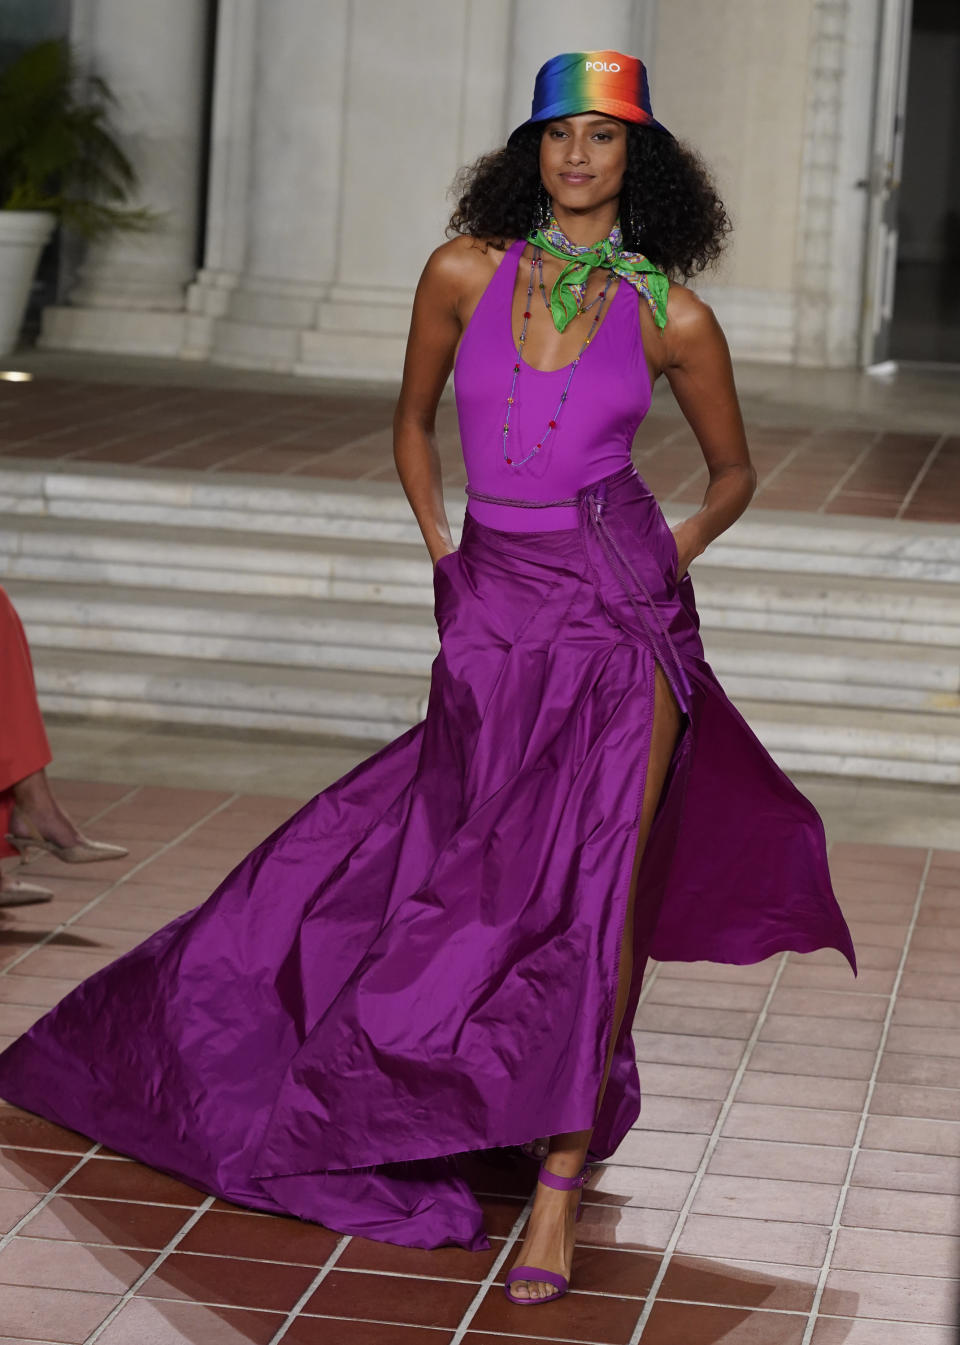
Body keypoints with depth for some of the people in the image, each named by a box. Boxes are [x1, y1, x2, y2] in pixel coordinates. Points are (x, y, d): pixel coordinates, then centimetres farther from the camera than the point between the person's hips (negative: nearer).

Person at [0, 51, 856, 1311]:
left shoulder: (672, 316, 0)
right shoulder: (465, 272, 2)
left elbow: (732, 470, 14)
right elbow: (413, 421, 17)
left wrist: (664, 566, 4)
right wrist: (441, 551, 11)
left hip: (622, 601, -2)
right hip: (495, 605, 2)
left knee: (601, 891, -8)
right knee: (469, 864, 8)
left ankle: (560, 1182, -3)